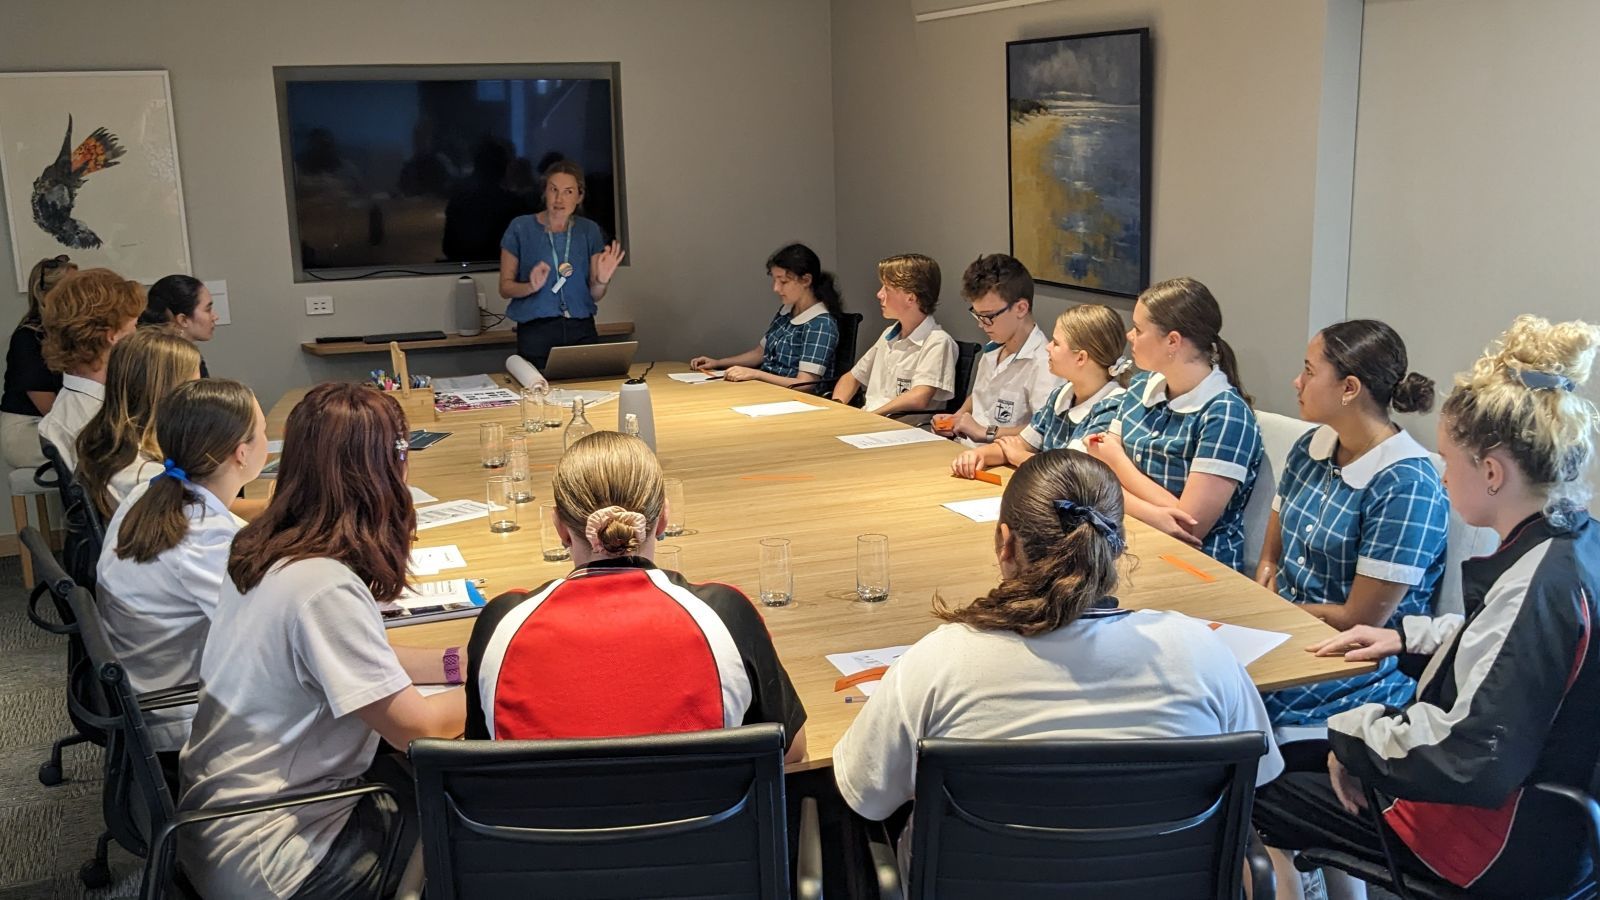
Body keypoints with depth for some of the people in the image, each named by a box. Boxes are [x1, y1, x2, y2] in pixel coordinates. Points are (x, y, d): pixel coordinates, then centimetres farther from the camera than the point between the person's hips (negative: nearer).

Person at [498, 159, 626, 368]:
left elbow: (594, 295, 8)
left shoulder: (589, 231, 5)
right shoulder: (521, 228, -3)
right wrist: (531, 287, -19)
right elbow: (505, 288, 0)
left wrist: (603, 280, -13)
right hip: (536, 333, -2)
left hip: (582, 330, 2)